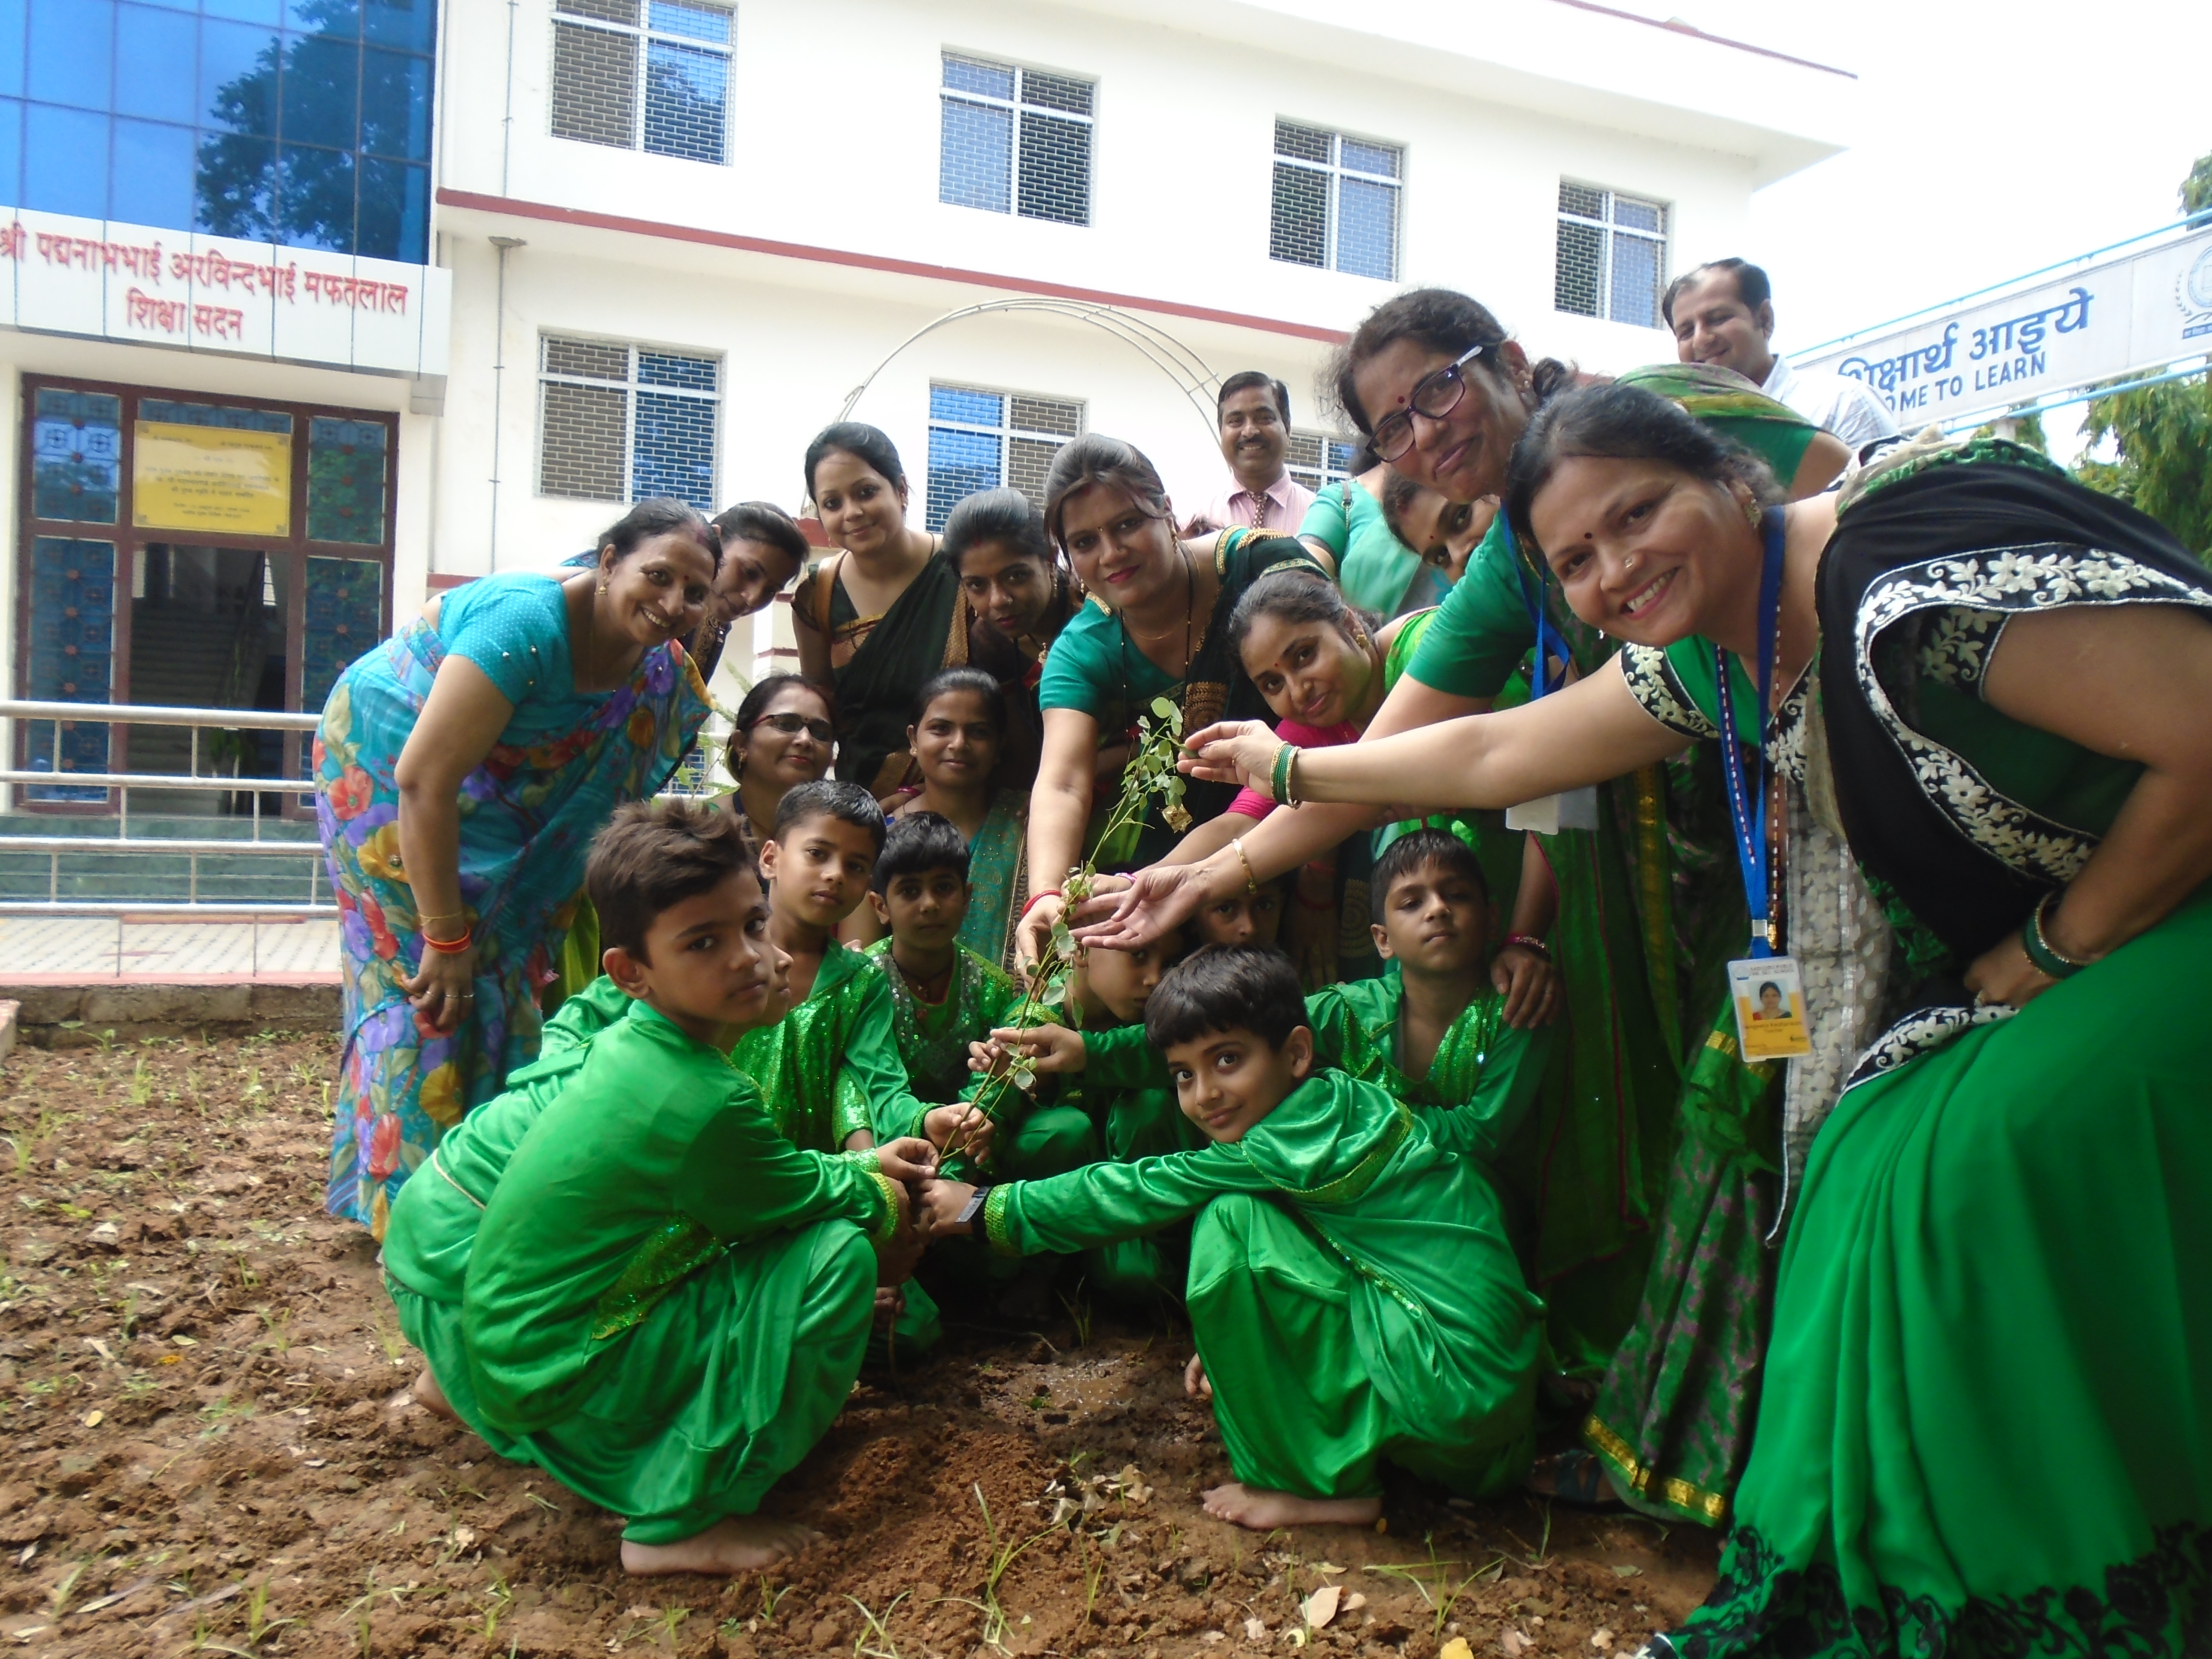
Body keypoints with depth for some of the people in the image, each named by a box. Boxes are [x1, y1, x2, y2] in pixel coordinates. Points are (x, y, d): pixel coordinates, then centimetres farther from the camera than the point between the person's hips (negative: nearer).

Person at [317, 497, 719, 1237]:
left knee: (504, 973, 7)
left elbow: (612, 794, 2)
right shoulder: (528, 624, -34)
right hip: (384, 768, -7)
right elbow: (425, 781, -33)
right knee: (425, 982, -11)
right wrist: (446, 936, -30)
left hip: (494, 801, 7)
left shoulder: (664, 666, -11)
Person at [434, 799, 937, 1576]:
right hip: (564, 1388, -9)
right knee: (838, 1253, -17)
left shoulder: (625, 1043, 2)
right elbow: (801, 1198, -10)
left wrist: (860, 1166, 14)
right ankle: (680, 1525, -8)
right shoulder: (705, 1102, -26)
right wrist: (878, 1196, 9)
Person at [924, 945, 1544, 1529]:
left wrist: (986, 1209, 1)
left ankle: (1328, 1485, -4)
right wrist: (1236, 1341, 10)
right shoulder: (1338, 1105, 9)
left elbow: (1139, 1192, -8)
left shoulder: (1303, 1140, -17)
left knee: (1231, 1220, -14)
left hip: (1453, 1393, -10)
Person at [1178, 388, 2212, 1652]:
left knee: (1989, 1149, -23)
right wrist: (1291, 765, 16)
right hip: (2006, 953, 7)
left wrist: (2060, 945, -17)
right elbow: (1494, 755, 9)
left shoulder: (1910, 564, -27)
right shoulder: (1709, 660, -1)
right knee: (1883, 1166, -5)